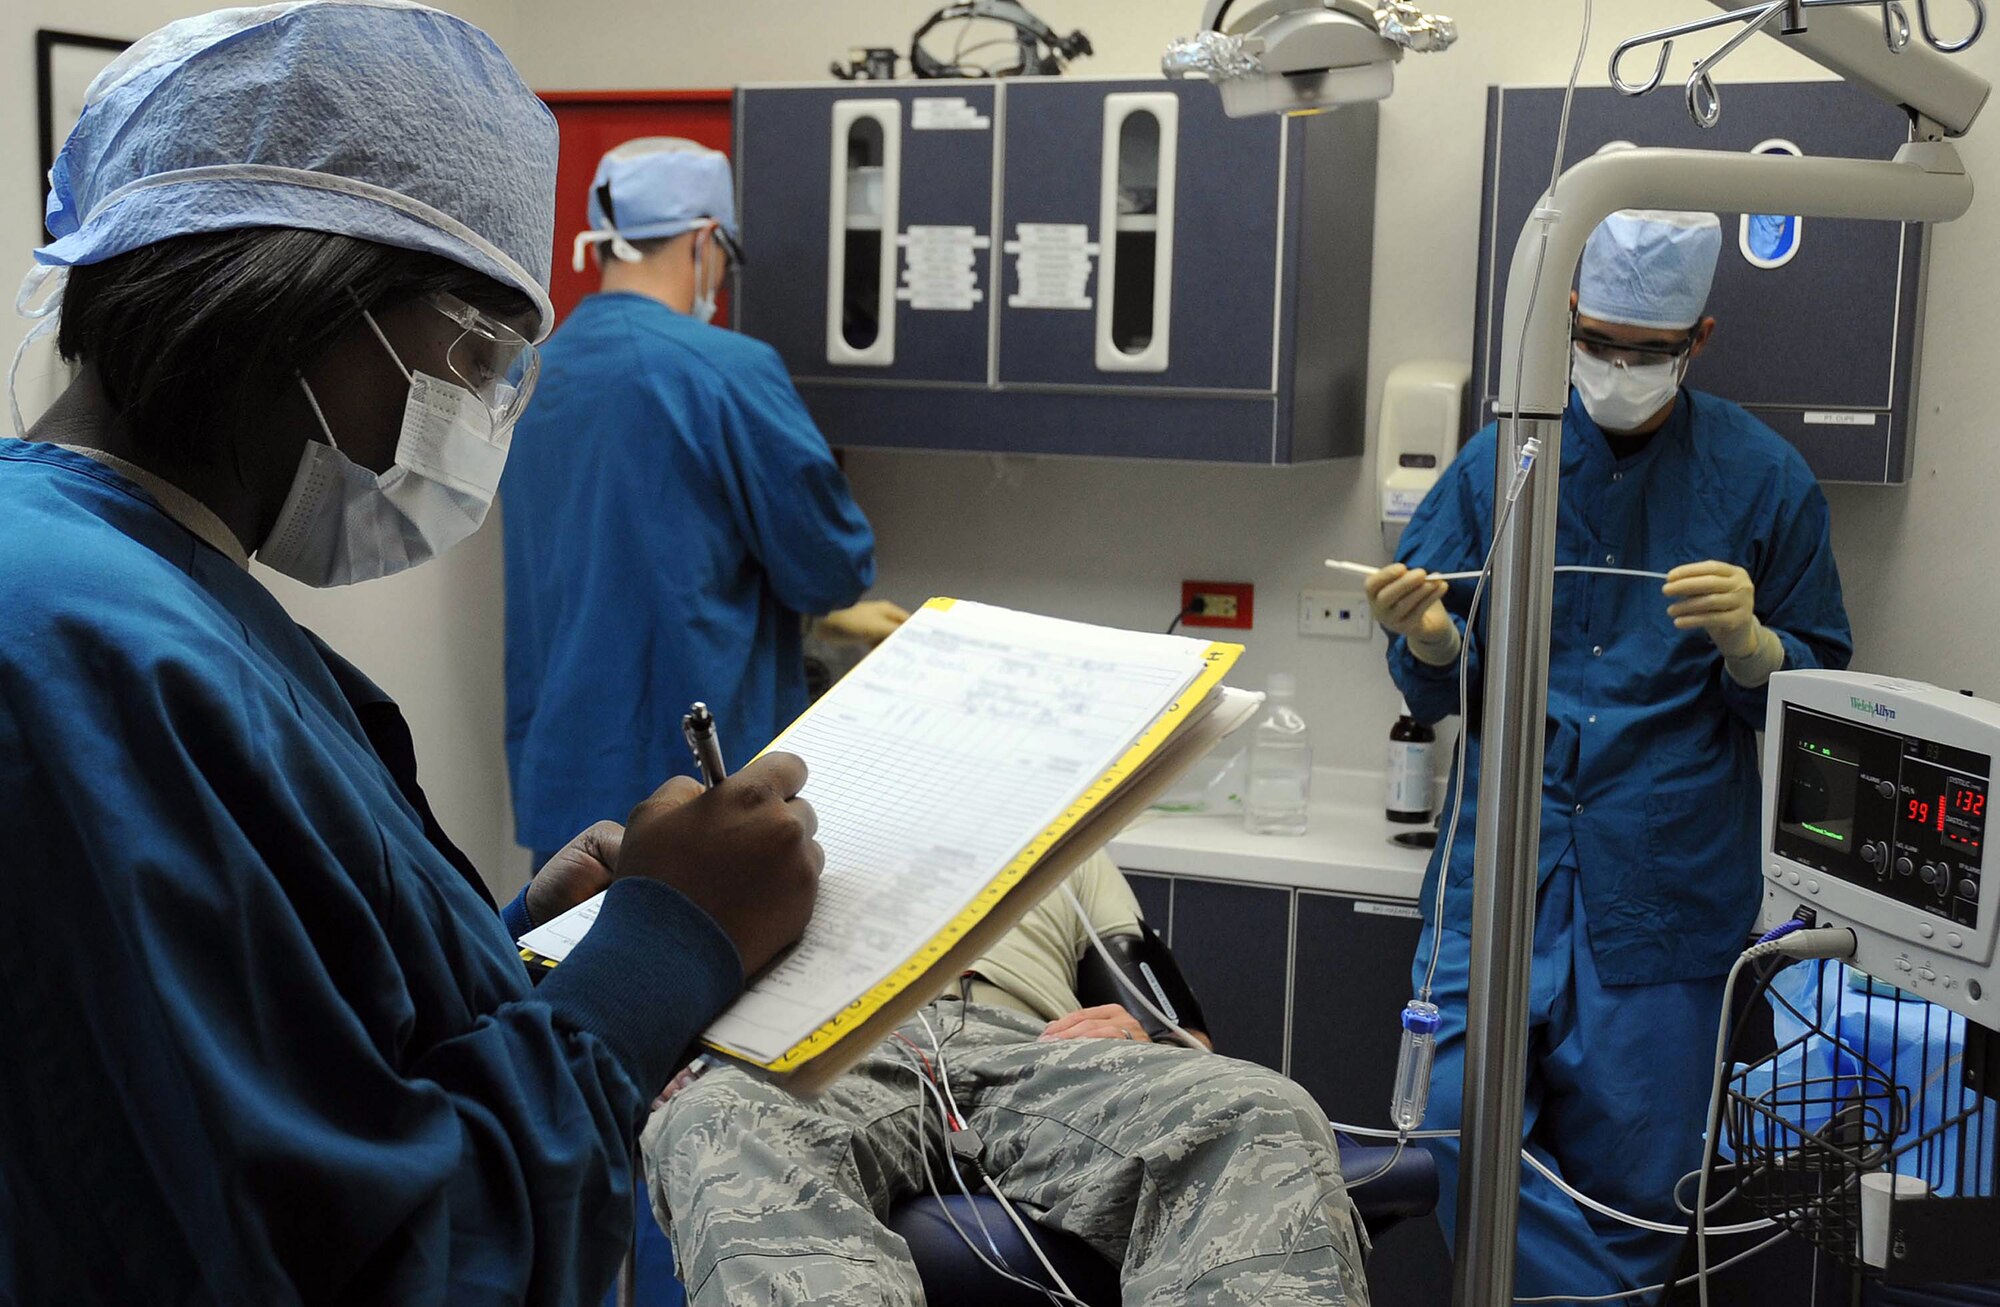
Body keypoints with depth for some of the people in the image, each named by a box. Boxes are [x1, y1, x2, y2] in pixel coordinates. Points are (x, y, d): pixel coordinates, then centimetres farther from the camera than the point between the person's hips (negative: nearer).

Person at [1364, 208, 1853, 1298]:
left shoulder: (1763, 480, 3)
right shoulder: (1501, 461, 7)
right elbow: (1438, 691, 9)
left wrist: (1747, 643, -15)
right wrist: (1431, 641, -14)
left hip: (1669, 876, -1)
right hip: (1505, 853, 1)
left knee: (1628, 1174, 3)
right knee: (1460, 1119, -12)